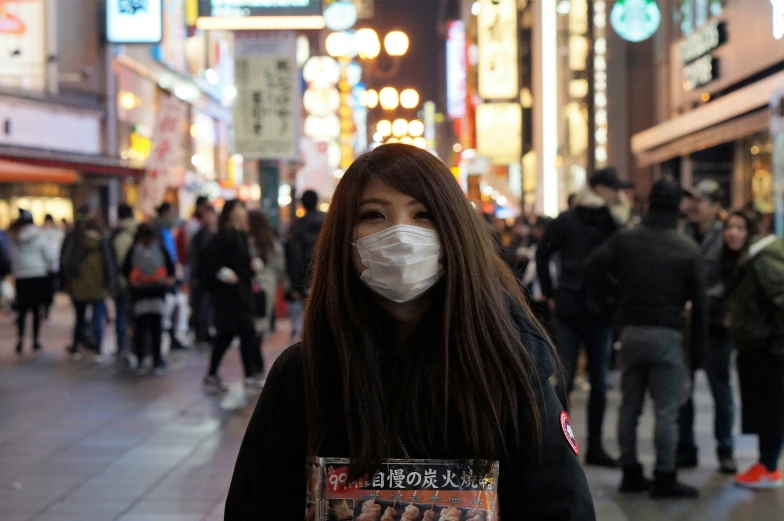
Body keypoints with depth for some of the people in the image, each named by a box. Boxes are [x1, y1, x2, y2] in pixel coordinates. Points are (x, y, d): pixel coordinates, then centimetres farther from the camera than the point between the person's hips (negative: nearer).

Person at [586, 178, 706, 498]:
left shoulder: (624, 240, 0)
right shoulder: (687, 249, -6)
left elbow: (591, 269, -7)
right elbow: (698, 299, -3)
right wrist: (697, 339, 7)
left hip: (631, 331, 3)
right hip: (667, 334, -3)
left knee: (629, 406, 12)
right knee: (666, 410, 1)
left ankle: (631, 473, 18)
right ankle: (664, 478, 2)